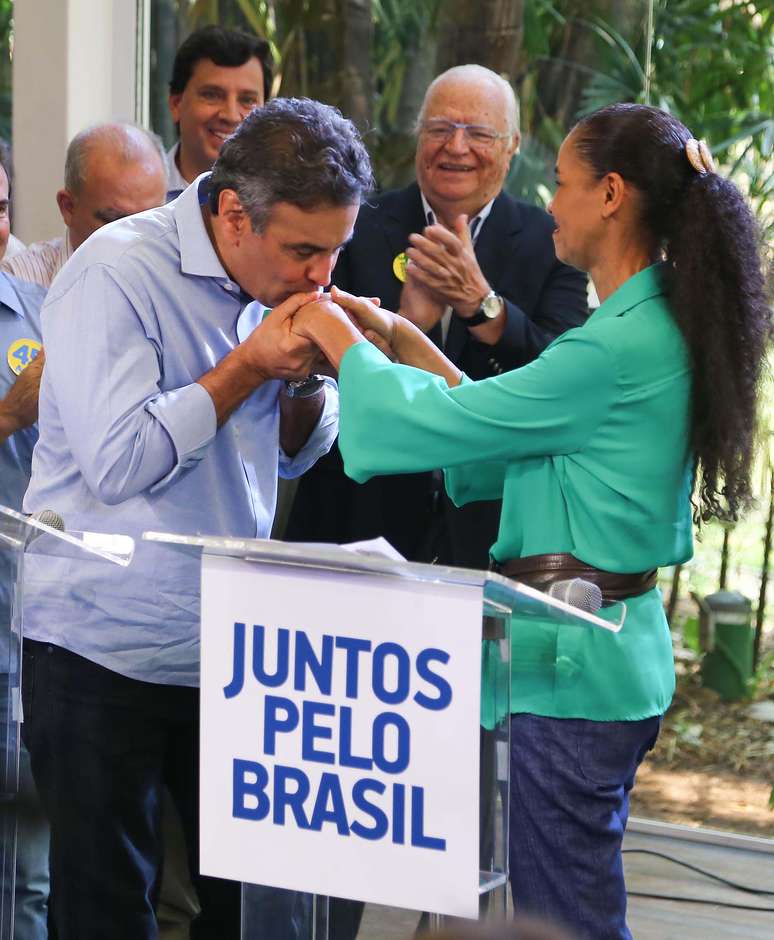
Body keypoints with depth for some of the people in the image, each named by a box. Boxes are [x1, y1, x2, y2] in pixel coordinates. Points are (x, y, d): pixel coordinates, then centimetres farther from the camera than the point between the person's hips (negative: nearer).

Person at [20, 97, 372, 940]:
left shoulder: (274, 277, 6)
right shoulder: (116, 274, -15)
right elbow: (117, 460, -22)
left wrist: (305, 380, -6)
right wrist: (249, 366, -19)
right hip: (107, 652, -6)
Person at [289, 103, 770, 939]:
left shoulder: (618, 348, -22)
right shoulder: (658, 330, 10)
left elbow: (439, 427, -18)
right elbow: (502, 444, 15)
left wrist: (340, 341, -2)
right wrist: (398, 337, 14)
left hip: (568, 666, -10)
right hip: (614, 645, 10)